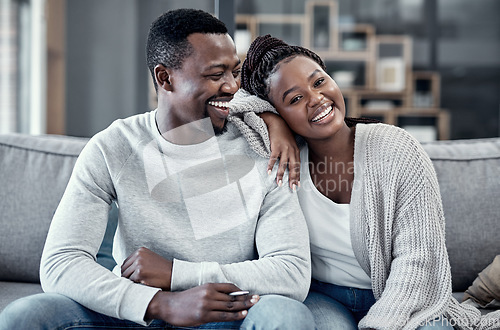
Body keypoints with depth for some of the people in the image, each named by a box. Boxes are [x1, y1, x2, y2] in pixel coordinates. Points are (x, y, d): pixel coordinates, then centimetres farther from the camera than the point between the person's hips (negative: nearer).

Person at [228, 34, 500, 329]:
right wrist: (272, 122, -18)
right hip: (320, 296, 1)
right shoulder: (289, 155, -7)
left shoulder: (397, 151, -13)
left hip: (400, 301, 0)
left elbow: (417, 258, -15)